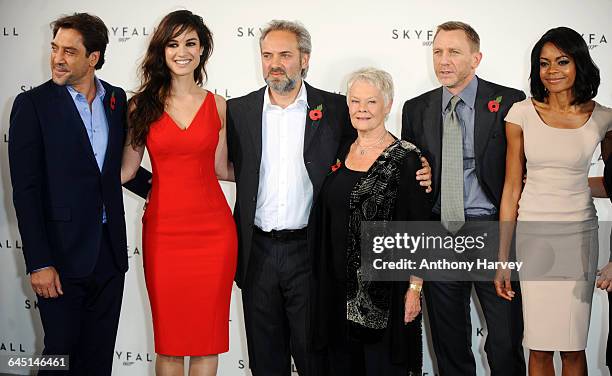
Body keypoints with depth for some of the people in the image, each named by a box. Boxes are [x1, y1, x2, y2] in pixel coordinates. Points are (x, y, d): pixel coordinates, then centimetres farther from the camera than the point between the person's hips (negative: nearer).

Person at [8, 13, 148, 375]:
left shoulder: (117, 99, 6)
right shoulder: (33, 104, -7)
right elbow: (26, 189, -11)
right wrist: (38, 263, -14)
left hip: (109, 250, 4)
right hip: (62, 254, -4)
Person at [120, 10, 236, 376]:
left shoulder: (218, 105, 5)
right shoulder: (142, 104, 3)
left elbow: (221, 168, 11)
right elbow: (126, 169, 5)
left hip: (213, 229, 1)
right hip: (163, 229, 0)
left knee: (207, 330, 7)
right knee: (168, 332, 7)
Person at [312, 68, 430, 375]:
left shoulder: (405, 158, -10)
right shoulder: (343, 153, 8)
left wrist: (414, 288, -14)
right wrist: (327, 281, 13)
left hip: (385, 289, -6)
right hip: (340, 287, 6)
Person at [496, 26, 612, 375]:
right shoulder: (522, 114, -2)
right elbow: (512, 189, 0)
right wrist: (502, 260, -1)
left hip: (579, 234, 0)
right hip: (533, 234, 0)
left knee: (574, 346, 4)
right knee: (540, 345, 4)